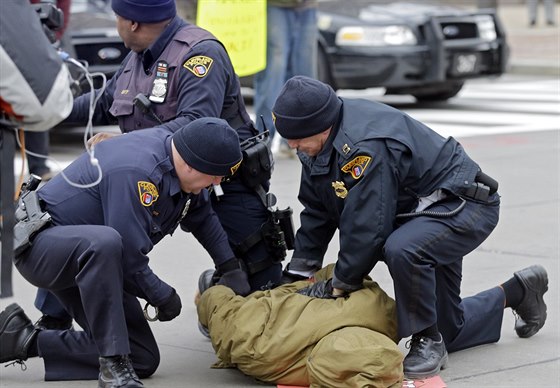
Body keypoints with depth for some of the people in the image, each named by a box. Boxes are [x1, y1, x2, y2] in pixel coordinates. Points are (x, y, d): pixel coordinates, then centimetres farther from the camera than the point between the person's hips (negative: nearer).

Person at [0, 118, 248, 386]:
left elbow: (202, 215, 18)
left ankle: (26, 341, 7)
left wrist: (231, 268, 14)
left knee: (143, 360, 0)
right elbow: (129, 257, -27)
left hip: (90, 263, 10)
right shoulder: (136, 174, -30)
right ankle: (114, 363, -34)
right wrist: (163, 296, -11)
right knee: (104, 243, -44)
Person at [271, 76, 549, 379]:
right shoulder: (321, 141, -5)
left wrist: (340, 285, -19)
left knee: (402, 250, -41)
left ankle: (427, 342, -19)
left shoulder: (368, 146, -35)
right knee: (448, 329, 14)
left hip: (467, 205, -10)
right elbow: (316, 213, 5)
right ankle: (516, 292, 39)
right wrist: (299, 272, 0)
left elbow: (367, 227, -31)